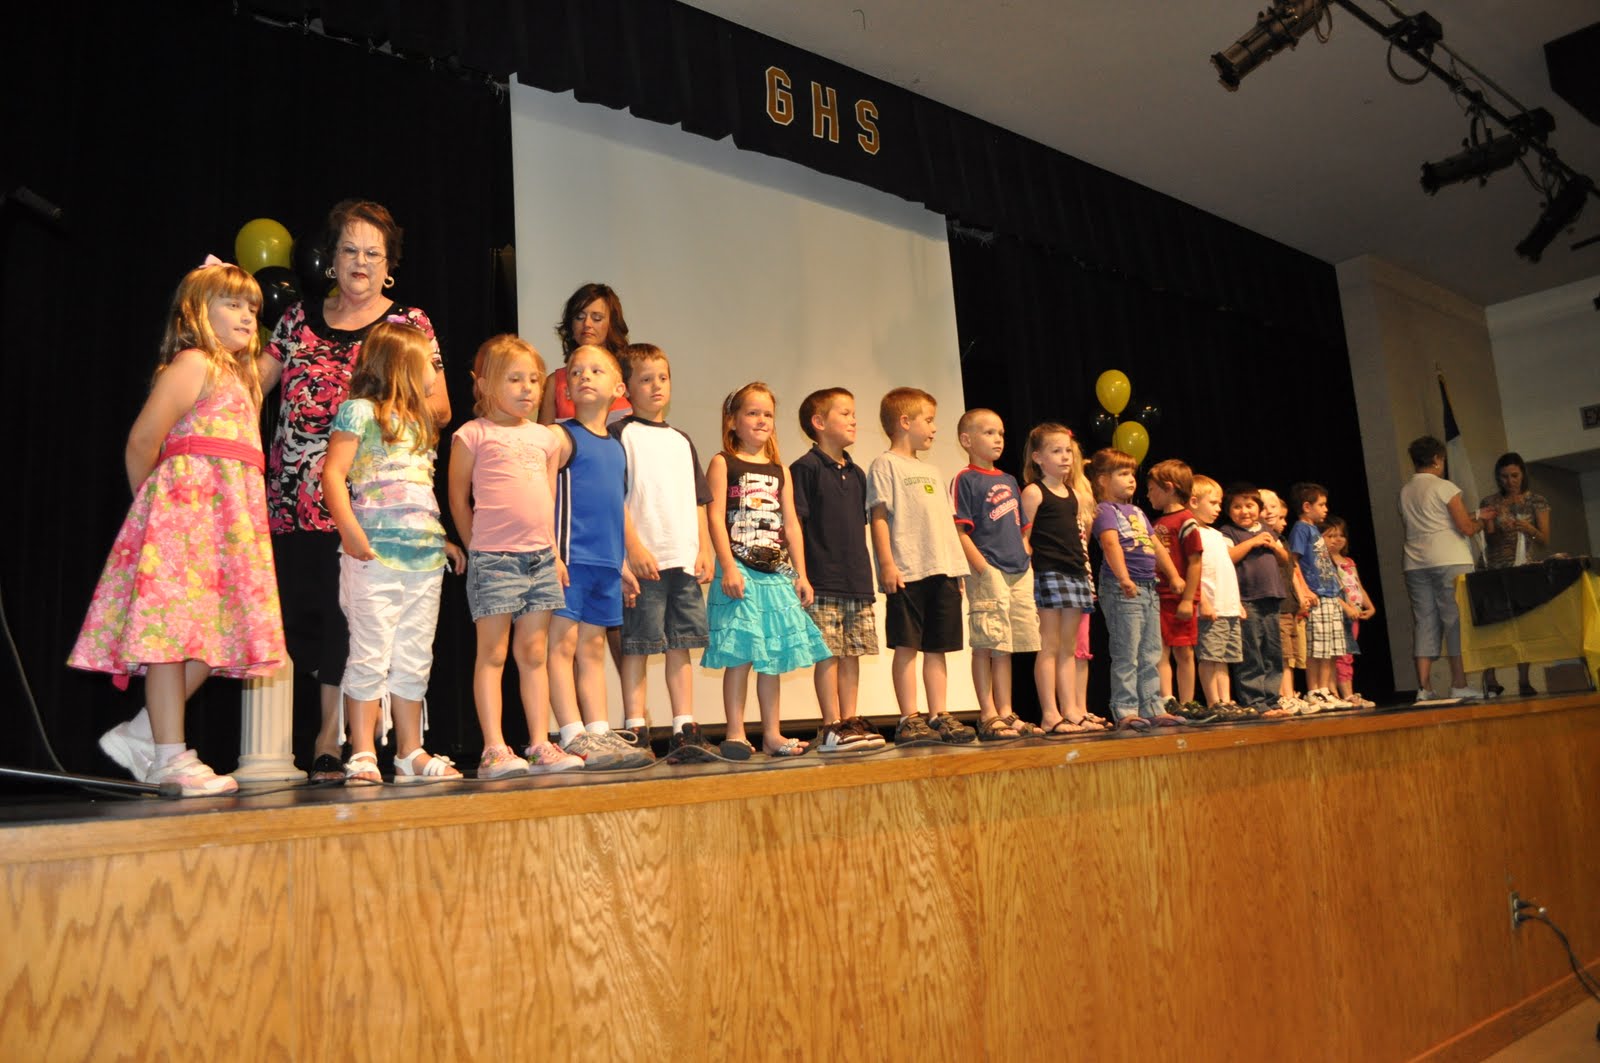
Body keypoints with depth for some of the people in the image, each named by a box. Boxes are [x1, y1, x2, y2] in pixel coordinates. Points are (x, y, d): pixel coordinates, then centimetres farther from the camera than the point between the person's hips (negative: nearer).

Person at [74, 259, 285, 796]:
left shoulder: (237, 375, 24)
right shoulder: (193, 364, -4)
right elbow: (142, 441, -10)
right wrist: (152, 499, 2)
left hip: (227, 517, 9)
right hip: (187, 503, -9)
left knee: (215, 633, 7)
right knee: (173, 627, -6)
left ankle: (141, 733, 17)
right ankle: (171, 758, -3)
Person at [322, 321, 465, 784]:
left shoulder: (419, 423, 21)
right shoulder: (359, 411, -2)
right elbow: (333, 473, -11)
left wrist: (442, 539, 17)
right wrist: (349, 530, -20)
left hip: (424, 557, 7)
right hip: (374, 554, -7)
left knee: (414, 660, 10)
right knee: (372, 657, -4)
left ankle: (410, 753, 18)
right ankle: (362, 755, 4)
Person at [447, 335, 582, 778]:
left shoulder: (545, 437, 14)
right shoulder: (472, 435, -2)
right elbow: (458, 497, 2)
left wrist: (552, 551, 14)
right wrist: (476, 547, 4)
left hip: (540, 557, 5)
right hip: (493, 558, -5)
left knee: (534, 653, 9)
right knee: (492, 653, 0)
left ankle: (540, 745, 13)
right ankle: (494, 750, 4)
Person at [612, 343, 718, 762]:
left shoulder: (681, 441, 19)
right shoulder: (620, 434, 0)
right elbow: (614, 497, -8)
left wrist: (704, 549, 10)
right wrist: (634, 547, -15)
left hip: (685, 559, 6)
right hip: (644, 559, -6)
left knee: (680, 645, 8)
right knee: (637, 645, -2)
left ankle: (685, 732, 13)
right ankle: (636, 734, 4)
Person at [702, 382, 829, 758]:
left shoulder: (779, 471, 16)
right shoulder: (722, 463, 0)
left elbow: (791, 525, 14)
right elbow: (716, 517, -8)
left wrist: (801, 573, 9)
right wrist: (728, 567, -17)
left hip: (776, 573, 5)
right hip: (740, 571, -5)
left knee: (772, 656, 8)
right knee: (739, 655, -5)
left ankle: (772, 734, 16)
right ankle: (735, 734, 3)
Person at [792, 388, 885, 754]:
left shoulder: (856, 474, 17)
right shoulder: (806, 468, -5)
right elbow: (795, 523, -10)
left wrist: (866, 572, 18)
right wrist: (801, 575, -15)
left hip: (857, 580, 7)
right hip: (823, 581, -7)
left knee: (852, 653, 9)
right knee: (828, 653, -4)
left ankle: (850, 720, 16)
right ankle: (831, 727, 2)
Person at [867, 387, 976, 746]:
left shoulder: (930, 471, 22)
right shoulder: (885, 465, 0)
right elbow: (880, 516, -8)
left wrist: (958, 567, 16)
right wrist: (887, 564, -17)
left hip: (942, 570, 7)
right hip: (907, 571, -7)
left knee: (937, 646, 8)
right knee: (907, 645, -3)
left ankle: (938, 716, 12)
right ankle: (909, 720, 1)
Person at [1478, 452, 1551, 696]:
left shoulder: (1536, 501, 6)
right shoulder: (1490, 503, 6)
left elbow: (1545, 540, 0)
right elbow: (1489, 540, 0)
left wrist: (1530, 529, -20)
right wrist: (1499, 529, -21)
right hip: (1498, 571, -1)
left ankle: (1524, 681, 0)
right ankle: (1490, 681, -13)